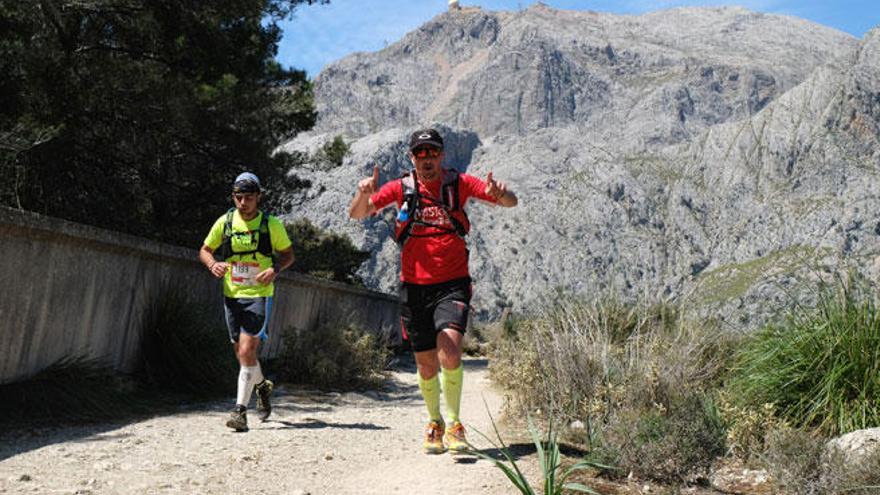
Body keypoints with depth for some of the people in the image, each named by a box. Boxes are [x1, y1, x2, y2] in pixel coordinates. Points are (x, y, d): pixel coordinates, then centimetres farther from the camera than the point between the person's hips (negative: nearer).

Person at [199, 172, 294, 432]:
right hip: (232, 295, 4)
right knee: (242, 354, 14)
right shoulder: (224, 222, 2)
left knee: (247, 350, -15)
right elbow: (204, 250, 11)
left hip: (259, 295, -4)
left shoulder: (271, 224, -5)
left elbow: (288, 254, 5)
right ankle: (262, 386, 43)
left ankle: (240, 409, -8)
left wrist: (275, 269, -16)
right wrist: (213, 264, -12)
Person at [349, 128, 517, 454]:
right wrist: (364, 194, -27)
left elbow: (511, 202, -5)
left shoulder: (458, 183, -1)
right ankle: (434, 423, 31)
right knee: (426, 365, 9)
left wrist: (499, 193, -29)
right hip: (415, 286, 2)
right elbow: (356, 214, -4)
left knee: (449, 348, -23)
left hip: (452, 283, -2)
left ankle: (454, 423, -8)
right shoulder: (401, 188, 1)